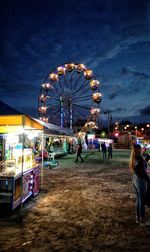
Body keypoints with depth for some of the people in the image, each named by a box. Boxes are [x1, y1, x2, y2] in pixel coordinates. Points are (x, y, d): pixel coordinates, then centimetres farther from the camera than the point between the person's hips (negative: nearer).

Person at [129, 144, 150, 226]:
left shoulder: (134, 158, 3)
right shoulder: (140, 158, -22)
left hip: (135, 179, 8)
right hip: (140, 180, -8)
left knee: (138, 200, 19)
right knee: (142, 201, 7)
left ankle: (138, 219, 30)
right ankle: (142, 221, 21)